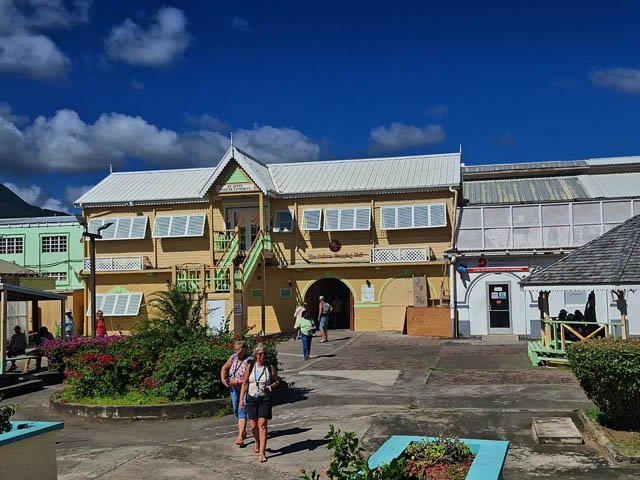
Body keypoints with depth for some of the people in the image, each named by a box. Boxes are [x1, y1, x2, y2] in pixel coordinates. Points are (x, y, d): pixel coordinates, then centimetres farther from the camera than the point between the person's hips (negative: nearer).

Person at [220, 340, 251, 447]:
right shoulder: (233, 358, 0)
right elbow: (224, 368, 15)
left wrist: (238, 382, -25)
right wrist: (223, 379, 2)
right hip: (234, 389, 7)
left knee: (242, 411, -12)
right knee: (236, 411, 16)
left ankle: (240, 437, -16)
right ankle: (243, 431, 33)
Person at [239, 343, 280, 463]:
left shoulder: (270, 367, -3)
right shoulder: (250, 366, 1)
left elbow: (277, 380, 9)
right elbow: (245, 383, 5)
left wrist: (271, 386, -12)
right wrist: (241, 399, 1)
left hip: (265, 399, -2)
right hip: (252, 398, 2)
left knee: (262, 424, -10)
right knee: (253, 425, 6)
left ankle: (262, 452, -6)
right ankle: (258, 442, 38)